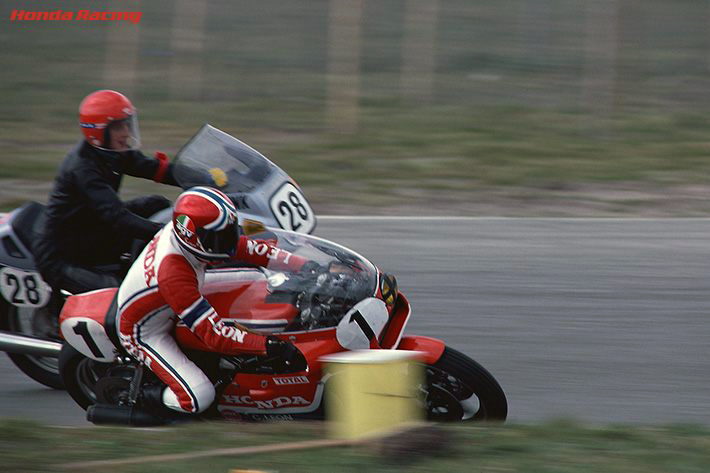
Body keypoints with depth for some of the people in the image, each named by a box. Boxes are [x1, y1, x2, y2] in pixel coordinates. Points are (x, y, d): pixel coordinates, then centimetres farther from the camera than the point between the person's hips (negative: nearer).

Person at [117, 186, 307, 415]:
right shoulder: (174, 276, -41)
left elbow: (248, 248, -12)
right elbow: (214, 334, -40)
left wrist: (306, 266, -18)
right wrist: (271, 346, -46)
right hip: (144, 333, -9)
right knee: (200, 397, -21)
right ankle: (151, 400, 7)